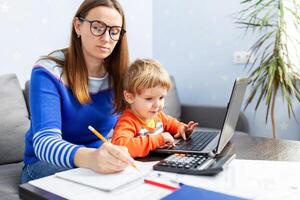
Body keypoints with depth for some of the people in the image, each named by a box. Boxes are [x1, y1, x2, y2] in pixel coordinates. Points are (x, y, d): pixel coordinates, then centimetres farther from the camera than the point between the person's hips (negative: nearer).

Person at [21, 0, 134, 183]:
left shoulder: (118, 74, -4)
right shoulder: (49, 72, -19)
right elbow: (44, 141, -32)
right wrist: (90, 157, -53)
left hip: (102, 157, 5)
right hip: (47, 161, -4)